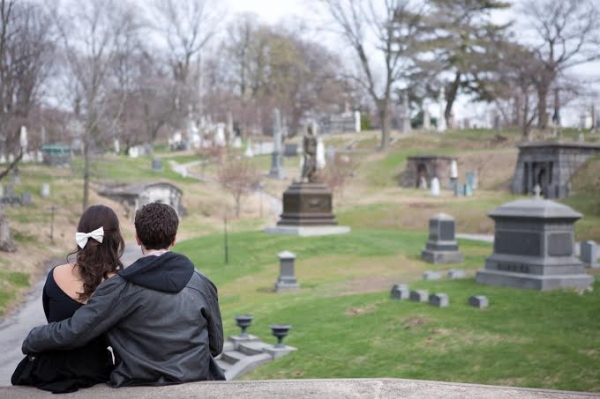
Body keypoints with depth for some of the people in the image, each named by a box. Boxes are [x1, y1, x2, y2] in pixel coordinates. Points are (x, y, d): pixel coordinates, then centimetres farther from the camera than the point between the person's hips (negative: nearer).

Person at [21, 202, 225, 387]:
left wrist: (30, 342, 3)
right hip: (196, 385, 2)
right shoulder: (202, 284, -6)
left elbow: (72, 331, -15)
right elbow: (216, 345, 3)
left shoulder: (122, 288, -13)